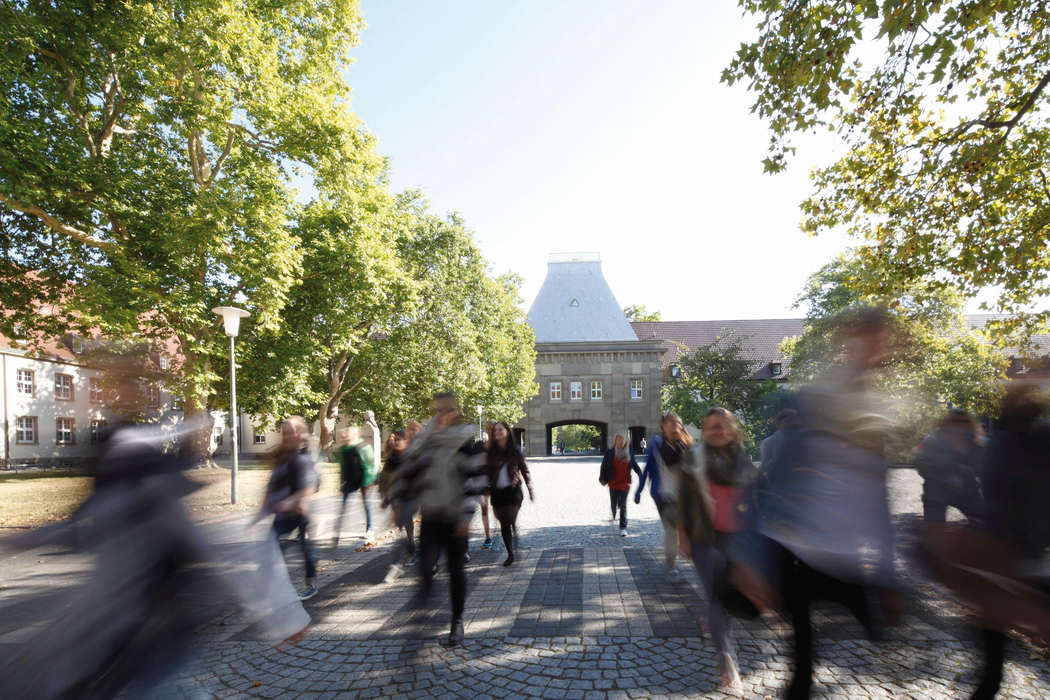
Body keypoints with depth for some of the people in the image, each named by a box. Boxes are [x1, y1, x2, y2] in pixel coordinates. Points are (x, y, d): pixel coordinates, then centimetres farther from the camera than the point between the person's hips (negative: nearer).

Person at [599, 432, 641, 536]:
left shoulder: (629, 454, 3)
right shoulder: (610, 453, -4)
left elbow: (635, 466, 5)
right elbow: (604, 466, -6)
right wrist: (602, 479, -12)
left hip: (625, 483, 0)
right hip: (613, 483, 0)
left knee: (623, 505, -2)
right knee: (613, 503, 10)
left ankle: (623, 527, 4)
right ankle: (613, 517, 42)